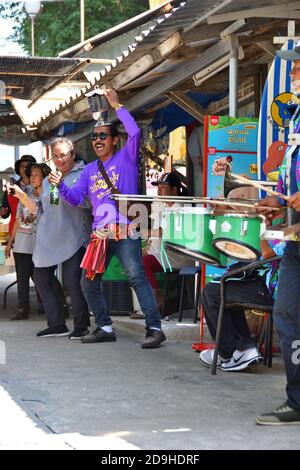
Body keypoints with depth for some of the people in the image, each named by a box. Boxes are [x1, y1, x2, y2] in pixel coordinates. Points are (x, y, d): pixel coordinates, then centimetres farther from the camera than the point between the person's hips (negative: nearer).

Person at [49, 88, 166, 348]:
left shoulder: (126, 158, 2)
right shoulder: (89, 170, 18)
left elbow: (135, 132, -15)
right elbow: (76, 198, 15)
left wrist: (118, 107, -11)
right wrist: (60, 185, -3)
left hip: (125, 231, -7)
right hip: (99, 234, 7)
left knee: (137, 277, -16)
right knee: (89, 281, 8)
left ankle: (155, 328, -17)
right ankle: (105, 328, 20)